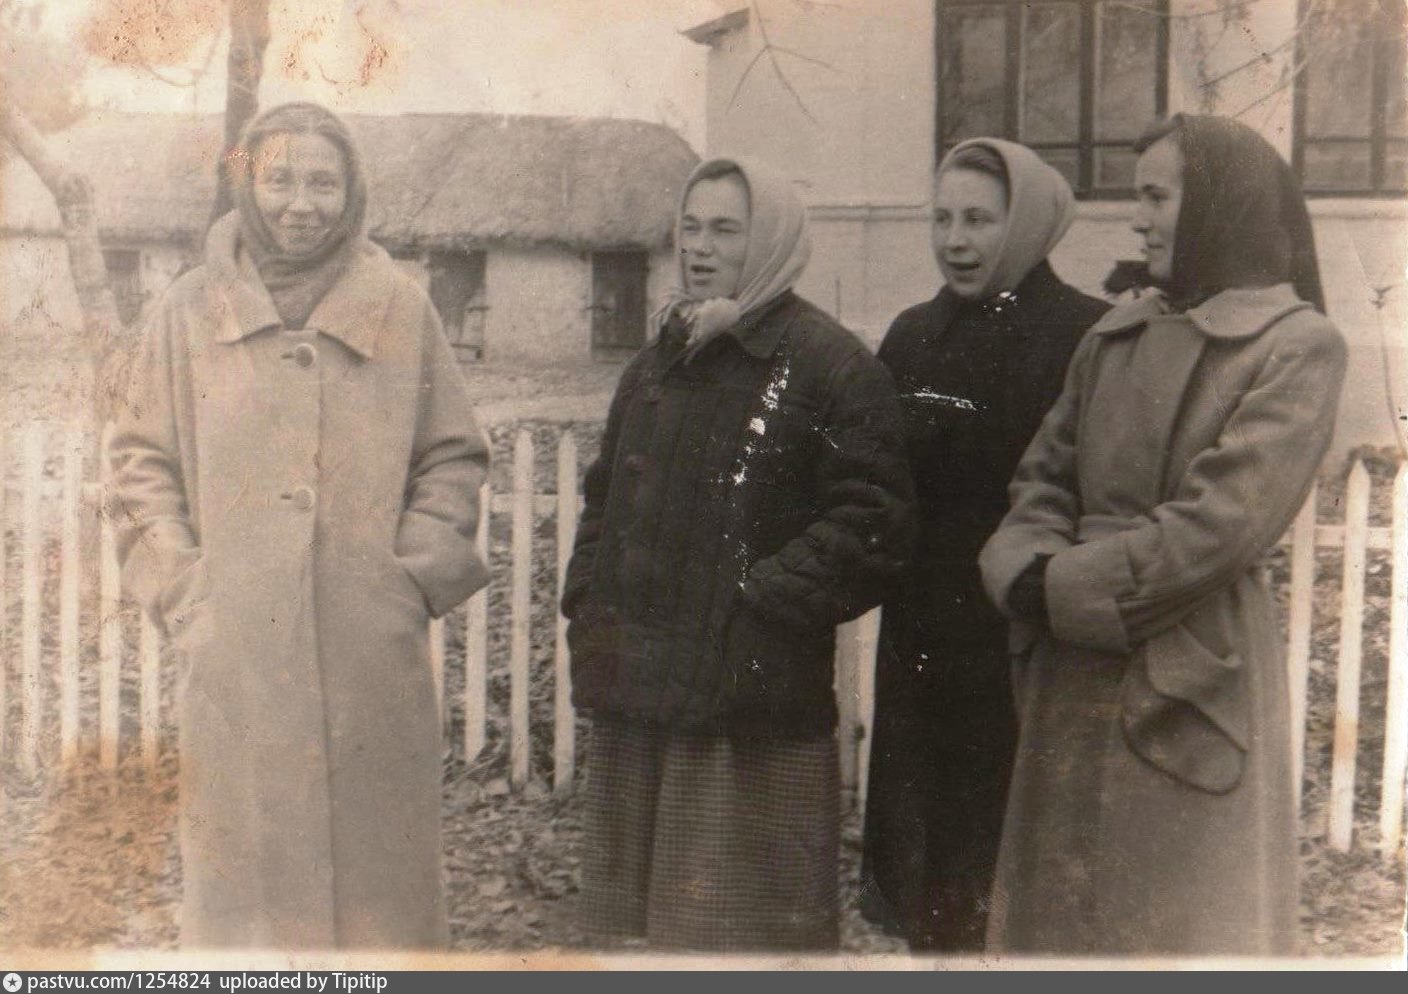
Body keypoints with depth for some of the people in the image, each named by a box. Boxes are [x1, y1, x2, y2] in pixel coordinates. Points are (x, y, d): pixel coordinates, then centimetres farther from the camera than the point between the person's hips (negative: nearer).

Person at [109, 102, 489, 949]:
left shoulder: (402, 309, 6)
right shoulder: (192, 310, 7)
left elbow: (454, 460, 9)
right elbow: (144, 461, 11)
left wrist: (416, 579, -1)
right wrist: (180, 587, 1)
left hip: (374, 650, 0)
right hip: (234, 653, 0)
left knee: (376, 848, 6)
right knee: (244, 857, 4)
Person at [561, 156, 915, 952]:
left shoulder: (830, 365, -7)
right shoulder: (658, 365, 17)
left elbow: (872, 519, -14)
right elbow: (606, 495, 24)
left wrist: (766, 601, -17)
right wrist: (588, 602, 11)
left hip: (755, 713, -7)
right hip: (635, 704, 7)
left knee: (743, 920, 1)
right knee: (631, 909, 16)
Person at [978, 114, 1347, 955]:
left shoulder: (1296, 346, -7)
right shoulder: (1117, 337, 12)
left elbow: (1223, 522, -17)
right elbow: (1046, 477, 9)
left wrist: (1065, 591, -13)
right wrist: (1029, 570, -11)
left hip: (1191, 680, -6)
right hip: (1074, 683, 6)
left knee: (1182, 917, 4)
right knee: (1060, 911, 13)